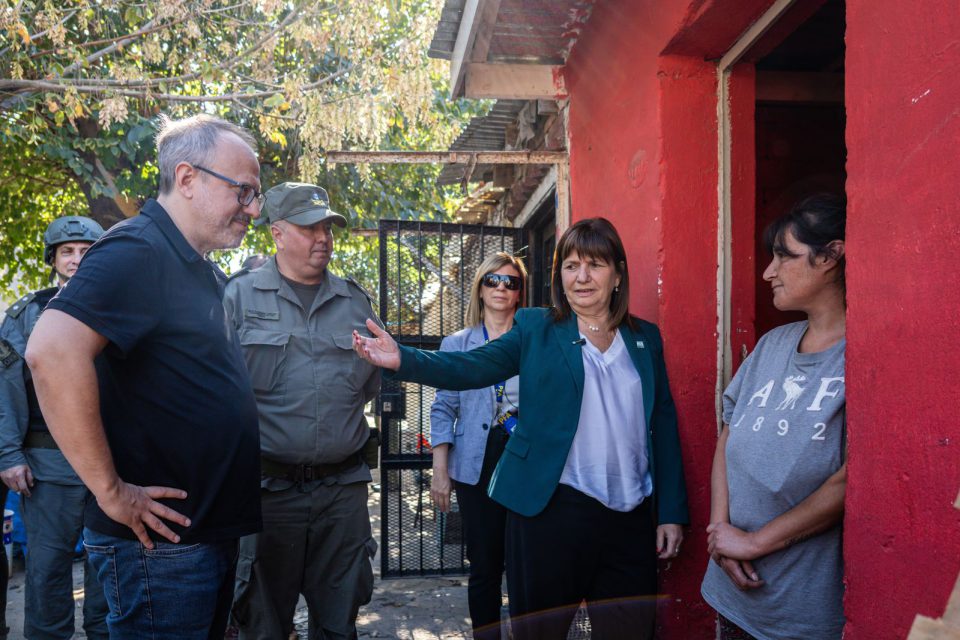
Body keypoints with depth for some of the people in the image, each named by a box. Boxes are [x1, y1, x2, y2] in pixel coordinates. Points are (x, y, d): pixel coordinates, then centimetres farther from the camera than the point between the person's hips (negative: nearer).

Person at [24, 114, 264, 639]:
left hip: (212, 532, 9)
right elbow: (52, 352, -31)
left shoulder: (202, 272, 13)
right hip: (161, 540, -9)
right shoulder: (135, 252, -17)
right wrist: (110, 491, -25)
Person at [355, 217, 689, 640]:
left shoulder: (646, 338, 10)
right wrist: (402, 359, -23)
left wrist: (671, 511, 6)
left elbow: (663, 425, 10)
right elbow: (472, 367, -7)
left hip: (631, 518, 3)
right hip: (550, 508, -2)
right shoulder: (536, 328, 3)